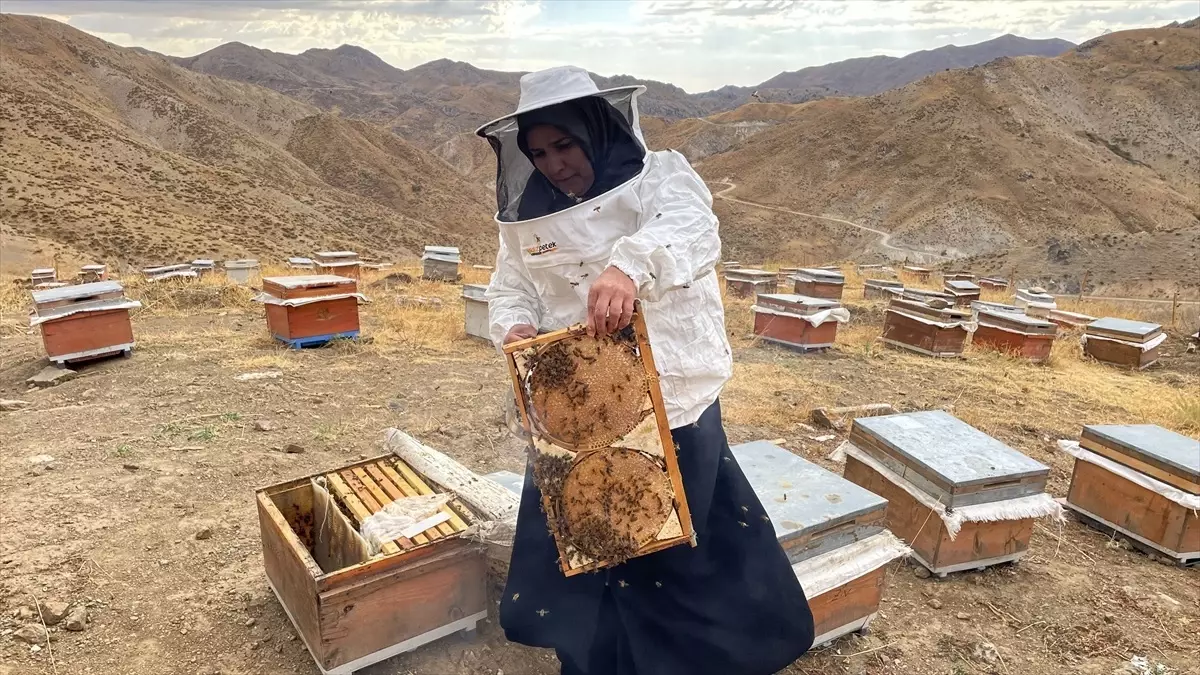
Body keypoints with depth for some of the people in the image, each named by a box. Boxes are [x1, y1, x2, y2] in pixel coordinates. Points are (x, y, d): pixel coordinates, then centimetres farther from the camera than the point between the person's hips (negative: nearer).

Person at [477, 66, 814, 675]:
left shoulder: (658, 177, -8)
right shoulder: (526, 214, 6)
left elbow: (690, 228, -29)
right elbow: (510, 289, 10)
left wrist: (630, 265, -50)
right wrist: (515, 327, -14)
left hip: (671, 403, -3)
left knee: (677, 545, 13)